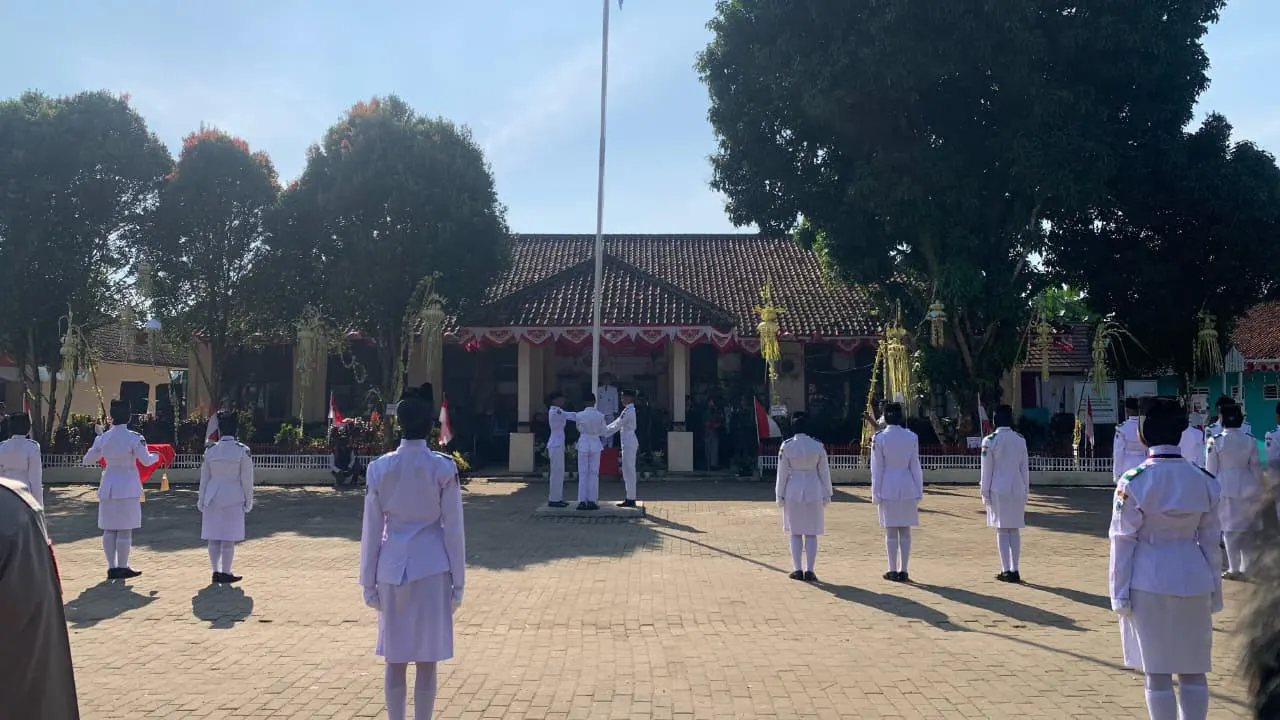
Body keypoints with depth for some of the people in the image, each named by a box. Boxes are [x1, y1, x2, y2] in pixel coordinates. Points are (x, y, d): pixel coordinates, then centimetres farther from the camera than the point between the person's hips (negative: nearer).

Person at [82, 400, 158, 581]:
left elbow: (88, 460, 12)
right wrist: (156, 456, 10)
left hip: (108, 486, 4)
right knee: (125, 530, 2)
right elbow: (146, 461, -11)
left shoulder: (103, 438, 2)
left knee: (109, 530, 10)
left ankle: (112, 567, 14)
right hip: (128, 487, -4)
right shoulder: (133, 438, -11)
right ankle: (122, 568, 6)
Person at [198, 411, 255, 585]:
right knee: (228, 538, 1)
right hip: (233, 498, -3)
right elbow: (247, 479, -5)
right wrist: (248, 500, 5)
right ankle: (225, 573, 5)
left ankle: (216, 571, 13)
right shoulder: (242, 451, -7)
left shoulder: (210, 451, 2)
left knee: (213, 537, 9)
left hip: (212, 498, 3)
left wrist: (201, 500, 17)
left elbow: (204, 478, 8)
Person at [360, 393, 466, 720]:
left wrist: (368, 581, 10)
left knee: (395, 658, 12)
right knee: (426, 659, 7)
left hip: (393, 565, 2)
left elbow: (371, 528, 2)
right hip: (432, 566, -2)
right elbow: (453, 528, -4)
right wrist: (458, 581, 3)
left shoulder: (379, 467, -1)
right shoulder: (444, 467, -6)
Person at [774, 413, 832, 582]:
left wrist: (780, 495, 5)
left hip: (793, 491, 0)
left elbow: (782, 472, -3)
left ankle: (797, 570, 9)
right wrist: (827, 495, 11)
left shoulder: (786, 446, -7)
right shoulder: (818, 446, -4)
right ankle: (809, 571, 4)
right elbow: (824, 472, 2)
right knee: (811, 533, 6)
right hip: (813, 491, 1)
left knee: (795, 533, 9)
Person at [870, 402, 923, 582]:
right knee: (905, 532, 7)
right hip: (907, 488, 2)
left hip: (888, 488, -2)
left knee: (891, 532, 4)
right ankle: (903, 571, 9)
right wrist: (919, 490, 11)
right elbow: (915, 466, 3)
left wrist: (876, 493, 2)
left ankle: (893, 571, 7)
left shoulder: (879, 438, -7)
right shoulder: (911, 437, -1)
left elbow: (877, 468, -4)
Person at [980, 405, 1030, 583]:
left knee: (1002, 530, 0)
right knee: (1015, 530, 9)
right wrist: (1025, 492, 16)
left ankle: (1006, 570, 0)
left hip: (998, 490, -4)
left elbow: (987, 469, -6)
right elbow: (1024, 468, 9)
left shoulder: (990, 441, -8)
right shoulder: (1021, 440, 4)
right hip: (1017, 489, 4)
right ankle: (1014, 570, 10)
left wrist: (985, 493, 1)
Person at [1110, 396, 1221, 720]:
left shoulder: (1134, 482, -11)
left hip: (1150, 584, -4)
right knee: (1193, 671, 14)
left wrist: (1119, 593, -2)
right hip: (1193, 581, 4)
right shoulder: (1204, 481, 0)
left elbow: (1123, 541, -9)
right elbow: (1210, 540, 7)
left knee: (1158, 673, 5)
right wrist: (1214, 591, 16)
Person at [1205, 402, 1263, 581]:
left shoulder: (1215, 441, -9)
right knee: (1246, 529, 14)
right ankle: (1246, 567, 21)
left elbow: (1210, 469, -5)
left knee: (1230, 529, 4)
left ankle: (1235, 569, 5)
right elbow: (1256, 467, 2)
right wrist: (1258, 491, 11)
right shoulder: (1251, 441, -3)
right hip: (1247, 488, 3)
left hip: (1225, 488, -3)